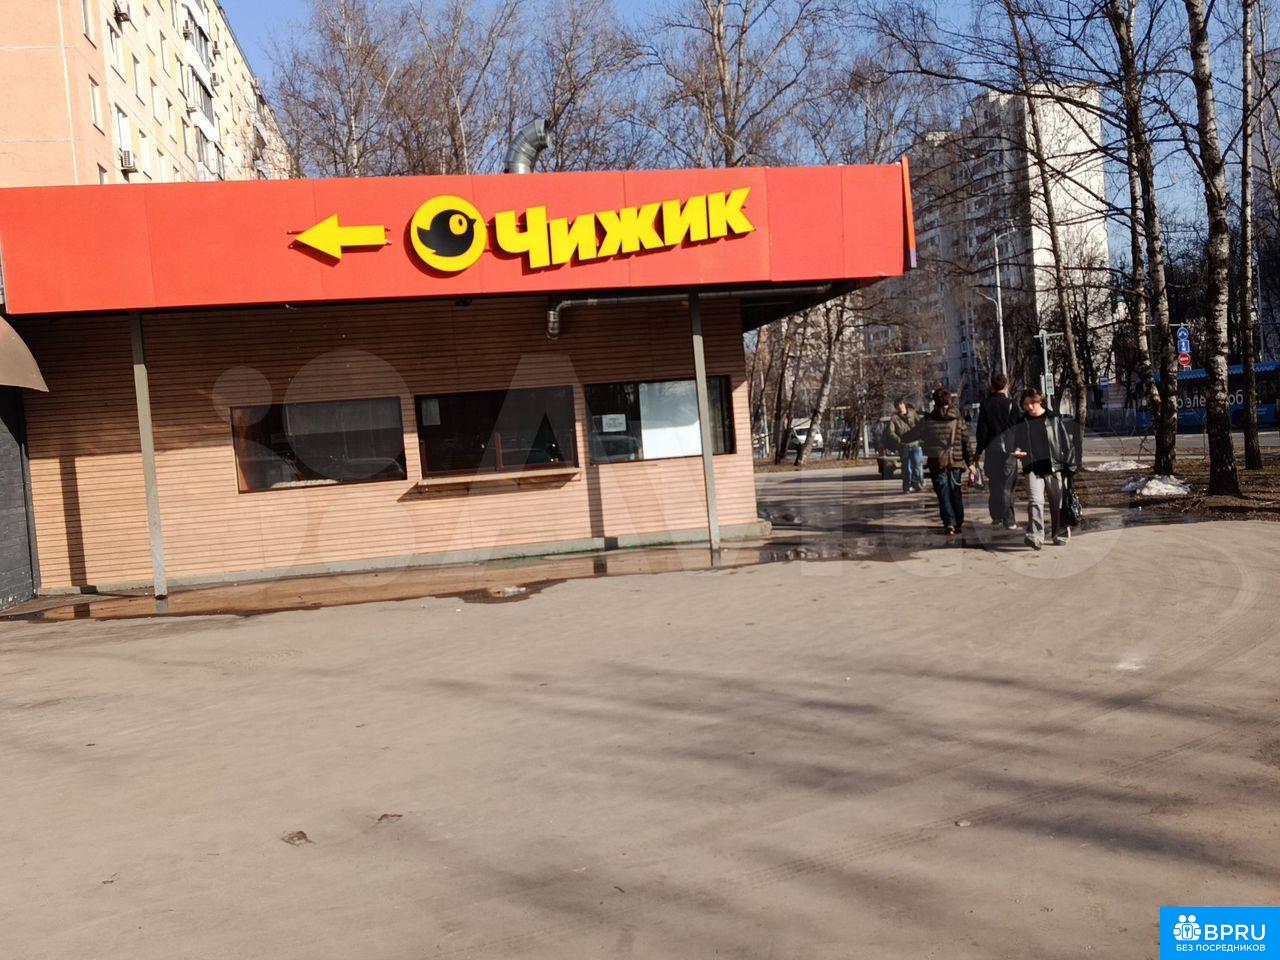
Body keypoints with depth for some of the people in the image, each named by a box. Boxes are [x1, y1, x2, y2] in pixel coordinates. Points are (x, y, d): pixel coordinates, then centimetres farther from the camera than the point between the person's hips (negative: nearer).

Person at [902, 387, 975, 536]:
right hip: (956, 462, 2)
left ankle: (949, 523, -12)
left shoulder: (928, 420, -2)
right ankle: (959, 523, 18)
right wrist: (970, 463, 6)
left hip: (937, 462, -2)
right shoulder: (958, 419, 2)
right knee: (956, 493, 13)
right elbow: (966, 443, 2)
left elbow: (911, 435, 9)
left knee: (943, 493, 1)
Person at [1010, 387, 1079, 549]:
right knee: (1035, 501, -16)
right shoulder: (1021, 424, 9)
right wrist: (1017, 453, -6)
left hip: (1055, 468, -1)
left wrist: (1070, 466, -2)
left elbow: (1067, 443, 3)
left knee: (1058, 504, 7)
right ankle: (1035, 537, -20)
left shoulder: (1054, 420, 2)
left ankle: (1060, 536, 23)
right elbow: (1018, 445, 18)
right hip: (1033, 469, 1)